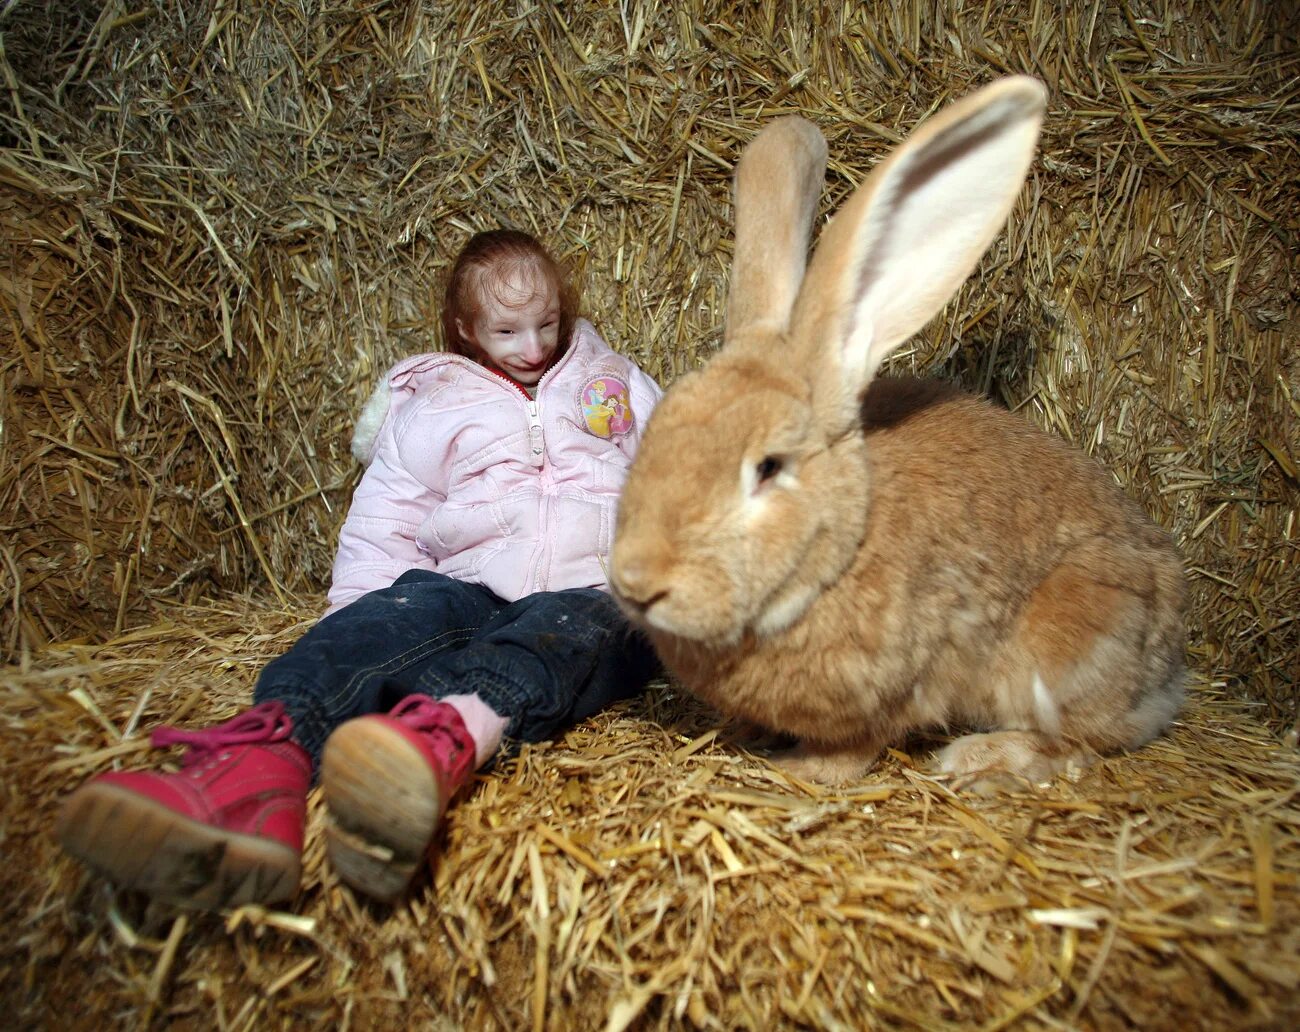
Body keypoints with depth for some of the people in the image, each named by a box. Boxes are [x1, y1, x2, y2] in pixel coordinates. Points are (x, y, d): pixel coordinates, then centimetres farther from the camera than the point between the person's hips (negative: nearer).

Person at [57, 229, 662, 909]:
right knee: (405, 612, -34)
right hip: (468, 589, 1)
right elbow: (385, 515, 16)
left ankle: (453, 739, -71)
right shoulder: (432, 406, 20)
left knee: (565, 633, -38)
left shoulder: (619, 384, 23)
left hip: (595, 596, 0)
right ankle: (270, 751, -63)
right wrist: (356, 610, 1)